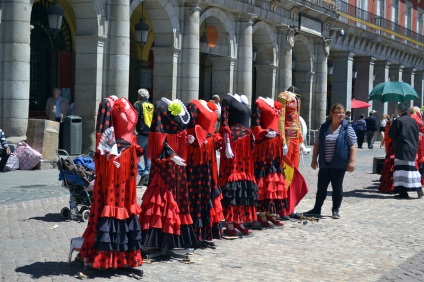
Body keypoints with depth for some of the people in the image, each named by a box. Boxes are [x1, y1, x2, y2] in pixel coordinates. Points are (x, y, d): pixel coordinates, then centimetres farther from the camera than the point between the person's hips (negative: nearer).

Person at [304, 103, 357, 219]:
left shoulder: (347, 128, -1)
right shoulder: (323, 128, 6)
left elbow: (352, 146, -5)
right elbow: (317, 144, 11)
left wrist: (352, 161, -13)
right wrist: (314, 159, 8)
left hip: (339, 165, -3)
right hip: (324, 164, 3)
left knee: (337, 187, 6)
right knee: (321, 187, 8)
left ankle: (335, 210, 16)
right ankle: (317, 209, 18)